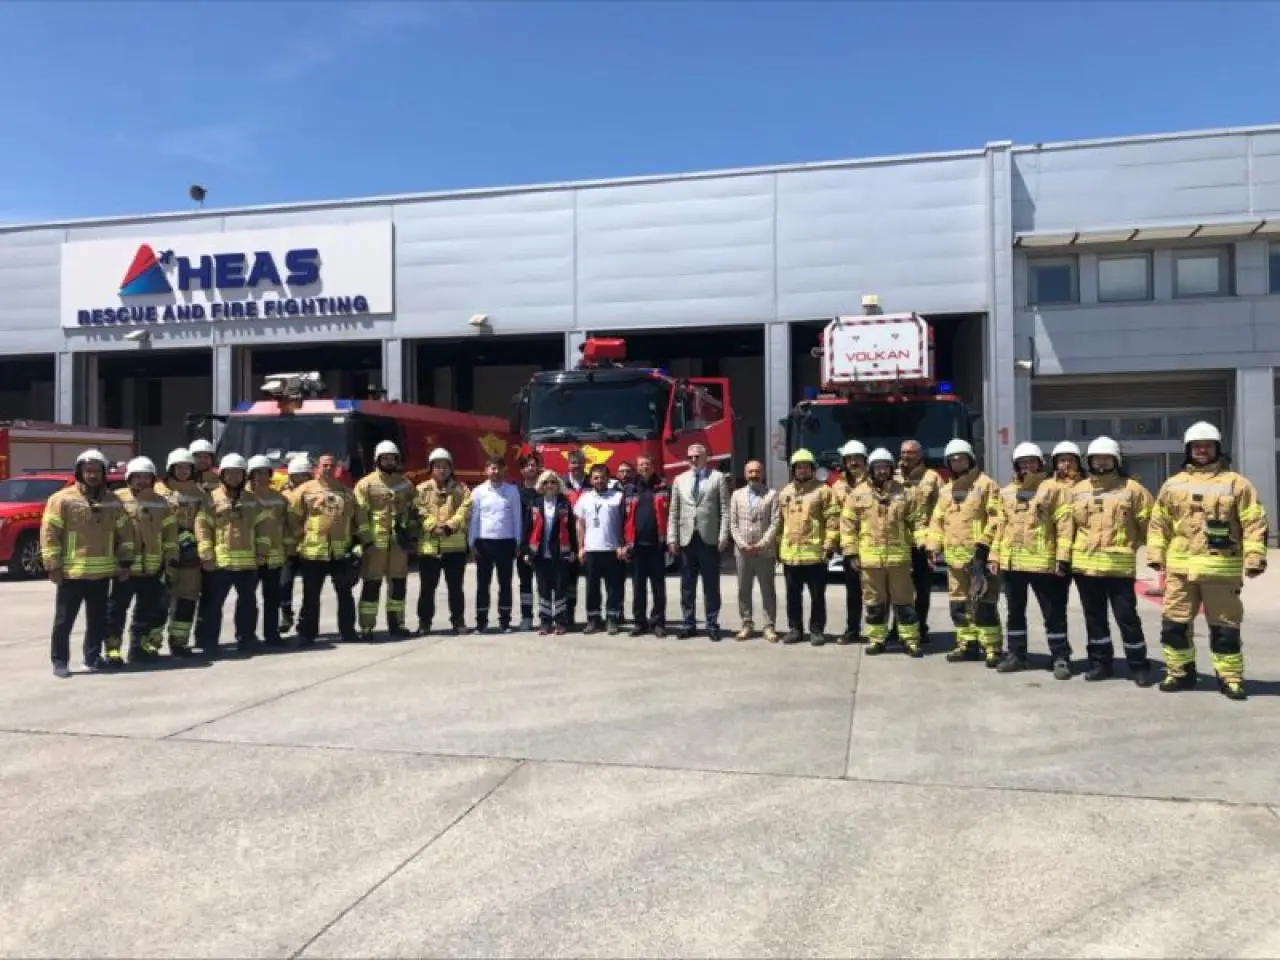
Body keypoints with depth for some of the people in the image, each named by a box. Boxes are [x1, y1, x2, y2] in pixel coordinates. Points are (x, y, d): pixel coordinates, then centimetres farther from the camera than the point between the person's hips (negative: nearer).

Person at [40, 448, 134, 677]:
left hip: (102, 572, 4)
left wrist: (125, 561, 8)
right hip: (71, 572, -4)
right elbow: (49, 534, -8)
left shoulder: (113, 501, 9)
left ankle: (93, 656, 25)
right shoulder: (62, 499, -5)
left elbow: (125, 532, 14)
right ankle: (60, 661, 13)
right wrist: (53, 566, -12)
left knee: (98, 619, 13)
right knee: (64, 620, 4)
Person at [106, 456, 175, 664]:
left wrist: (170, 558, 8)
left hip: (152, 568, 4)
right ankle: (112, 650, 6)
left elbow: (169, 531, 12)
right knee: (116, 610, 0)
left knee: (150, 610, 11)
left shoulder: (160, 502, 10)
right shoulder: (117, 499, -4)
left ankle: (140, 646, 22)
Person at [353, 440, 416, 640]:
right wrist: (365, 539, -13)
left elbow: (412, 511, 15)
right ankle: (367, 627, 3)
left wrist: (413, 535, 6)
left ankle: (395, 624, 20)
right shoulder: (366, 484, -2)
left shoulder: (405, 484, 12)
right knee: (372, 584, -2)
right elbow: (360, 514, -7)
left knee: (399, 583, 9)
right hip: (375, 541, -4)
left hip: (399, 541, 4)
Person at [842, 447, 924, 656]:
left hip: (898, 557, 0)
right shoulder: (858, 494, 2)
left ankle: (910, 639, 14)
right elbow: (848, 525, 3)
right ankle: (877, 639, 19)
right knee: (874, 602, 9)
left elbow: (916, 521, 6)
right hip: (869, 558, 0)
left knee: (904, 600, 5)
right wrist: (851, 553, -2)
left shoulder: (903, 492, 5)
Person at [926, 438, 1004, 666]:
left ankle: (991, 647, -1)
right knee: (959, 602, 12)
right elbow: (937, 521, 18)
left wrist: (984, 543, -17)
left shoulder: (985, 484, -4)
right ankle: (967, 643, 22)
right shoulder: (945, 490, 16)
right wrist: (933, 546, 7)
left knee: (983, 603, -7)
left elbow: (996, 518, -10)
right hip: (954, 555, 7)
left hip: (979, 554, -7)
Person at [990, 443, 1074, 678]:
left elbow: (1064, 523, -8)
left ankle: (1061, 658, 9)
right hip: (1011, 562, 5)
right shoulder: (1007, 492, 14)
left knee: (1053, 612, 1)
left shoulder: (1054, 488, -3)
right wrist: (995, 555, 11)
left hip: (1043, 562, -5)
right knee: (1015, 611, 13)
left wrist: (1062, 557, -14)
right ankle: (1016, 655, 22)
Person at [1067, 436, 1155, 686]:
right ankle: (1100, 662, 22)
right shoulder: (1077, 490, 10)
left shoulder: (1132, 489, 1)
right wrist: (1065, 555, 9)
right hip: (1085, 564, 4)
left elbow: (1147, 522, 2)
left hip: (1120, 565, -3)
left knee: (1127, 617, -1)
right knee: (1094, 617, 11)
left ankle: (1139, 666, 11)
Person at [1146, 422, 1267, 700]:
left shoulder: (1236, 483, 2)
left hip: (1221, 568, -3)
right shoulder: (1173, 485, 12)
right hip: (1180, 568, 3)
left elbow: (1254, 523, -2)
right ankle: (1180, 672, 19)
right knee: (1174, 623, 6)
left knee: (1225, 627, 3)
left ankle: (1230, 678, 14)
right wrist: (1155, 554, 7)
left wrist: (1254, 558, -9)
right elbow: (1159, 523, 15)